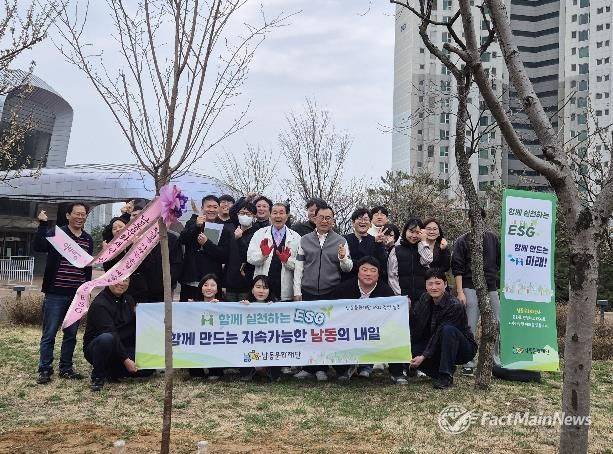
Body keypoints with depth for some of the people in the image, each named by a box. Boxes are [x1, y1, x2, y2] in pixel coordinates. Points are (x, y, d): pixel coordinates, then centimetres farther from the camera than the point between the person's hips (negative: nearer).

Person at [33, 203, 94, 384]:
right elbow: (38, 246, -21)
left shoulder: (88, 240, 11)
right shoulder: (56, 233, -3)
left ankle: (66, 368, 21)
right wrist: (42, 224, -27)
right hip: (55, 294, -4)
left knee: (71, 334, 11)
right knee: (49, 334, 0)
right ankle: (45, 370, 8)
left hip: (77, 295, 5)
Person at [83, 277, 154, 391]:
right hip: (95, 348, -6)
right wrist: (125, 360, -29)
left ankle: (112, 371, 6)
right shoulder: (99, 304, -17)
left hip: (122, 348, 6)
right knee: (107, 339, -40)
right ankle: (98, 376, -18)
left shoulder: (128, 300, 7)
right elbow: (110, 333, -26)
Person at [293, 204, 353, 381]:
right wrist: (297, 291, 4)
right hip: (308, 292, 1)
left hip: (331, 293, -1)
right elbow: (299, 266, 9)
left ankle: (321, 368, 12)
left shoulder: (340, 241, 6)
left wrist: (343, 258, -16)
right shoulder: (305, 240, 9)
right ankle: (308, 367, 11)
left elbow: (348, 268, 5)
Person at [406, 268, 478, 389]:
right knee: (410, 351, -17)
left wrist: (424, 356, -28)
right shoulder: (425, 299, -4)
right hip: (435, 347, 6)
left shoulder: (455, 306, -24)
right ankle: (438, 372, 1)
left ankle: (446, 376, -26)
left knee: (448, 330, -36)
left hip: (464, 349, -6)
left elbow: (439, 334, -26)